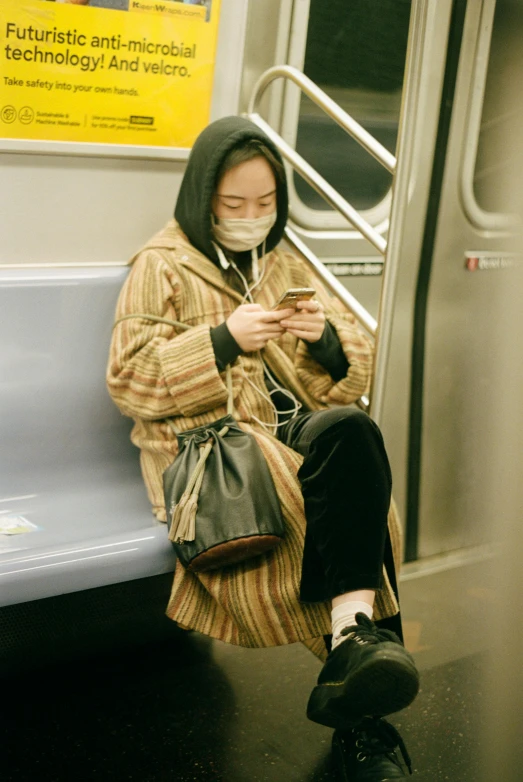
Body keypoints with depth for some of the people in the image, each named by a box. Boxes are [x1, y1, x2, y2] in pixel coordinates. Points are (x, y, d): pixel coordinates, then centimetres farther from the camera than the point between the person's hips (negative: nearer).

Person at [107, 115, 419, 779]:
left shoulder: (286, 265, 21)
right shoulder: (162, 266, 7)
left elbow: (354, 374, 18)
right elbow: (129, 381, -4)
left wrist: (326, 337, -6)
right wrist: (223, 339, -15)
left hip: (294, 428, 4)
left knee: (349, 429, -34)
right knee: (350, 434, -32)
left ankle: (356, 643, -31)